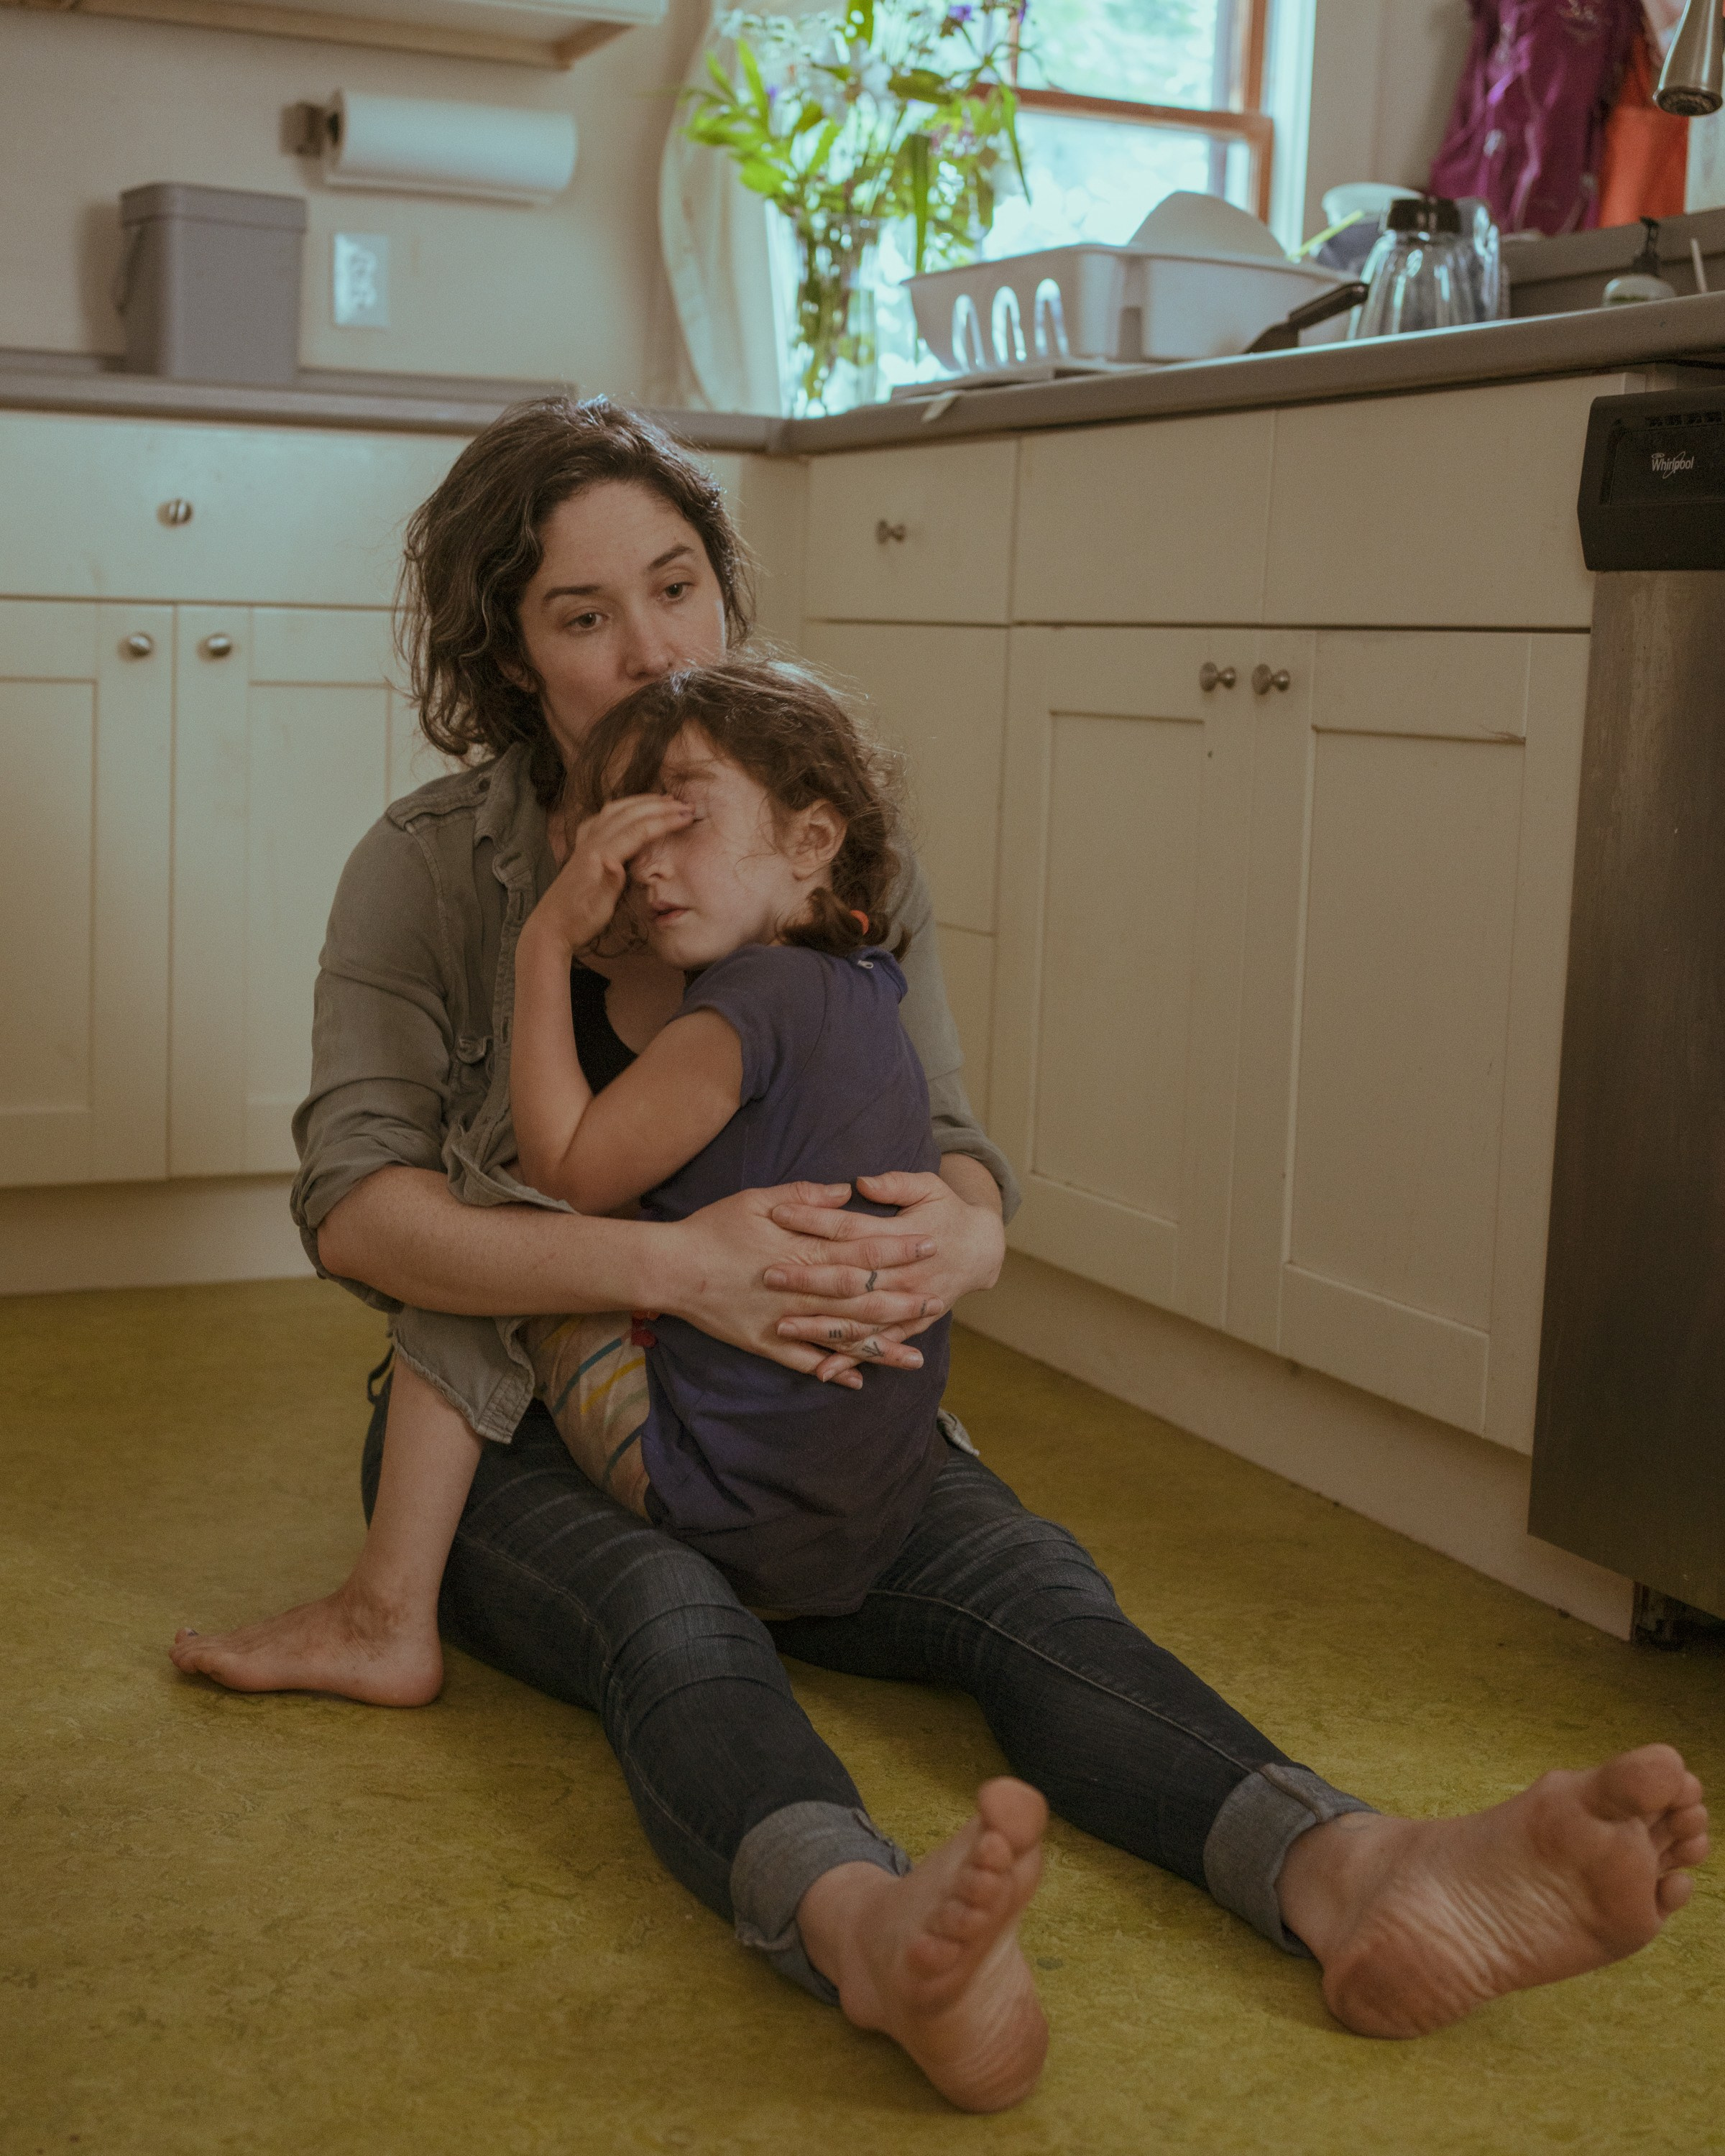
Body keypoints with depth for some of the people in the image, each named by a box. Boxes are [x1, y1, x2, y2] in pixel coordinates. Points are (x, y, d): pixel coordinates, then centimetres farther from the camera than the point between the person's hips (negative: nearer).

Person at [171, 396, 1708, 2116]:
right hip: (528, 1437, -2)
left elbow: (955, 1151, -1)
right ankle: (873, 1929, -66)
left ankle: (1351, 1878, -53)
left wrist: (958, 1234, -28)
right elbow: (356, 1201, -19)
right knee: (669, 1616, -36)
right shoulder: (432, 866, -7)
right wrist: (671, 1266, -34)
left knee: (1026, 1574, -28)